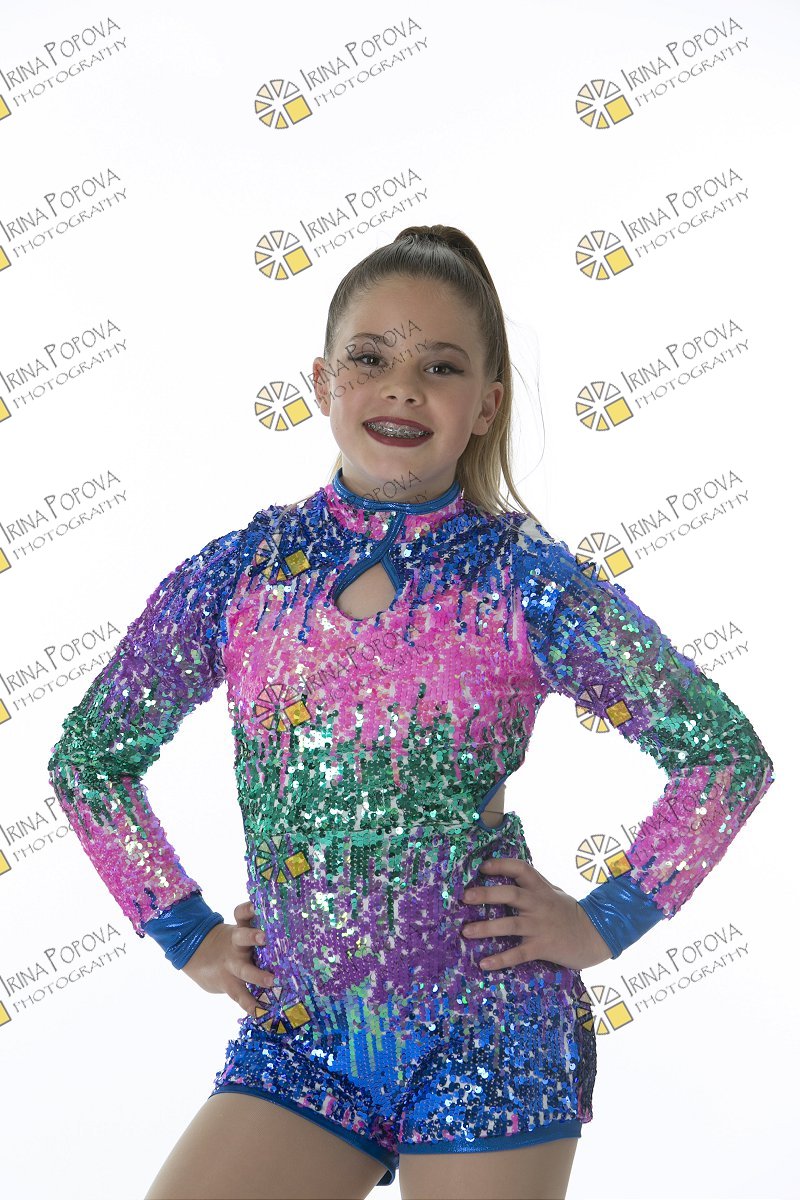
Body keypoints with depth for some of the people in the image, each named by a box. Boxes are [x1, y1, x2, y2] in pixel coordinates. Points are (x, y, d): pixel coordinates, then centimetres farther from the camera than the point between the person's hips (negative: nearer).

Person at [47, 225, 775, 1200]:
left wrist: (603, 923, -4)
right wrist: (187, 935, 6)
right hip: (296, 1037, 2)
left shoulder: (527, 580, -8)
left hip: (487, 1042, -2)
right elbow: (88, 757, 10)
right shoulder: (238, 572, -2)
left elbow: (727, 755, -1)